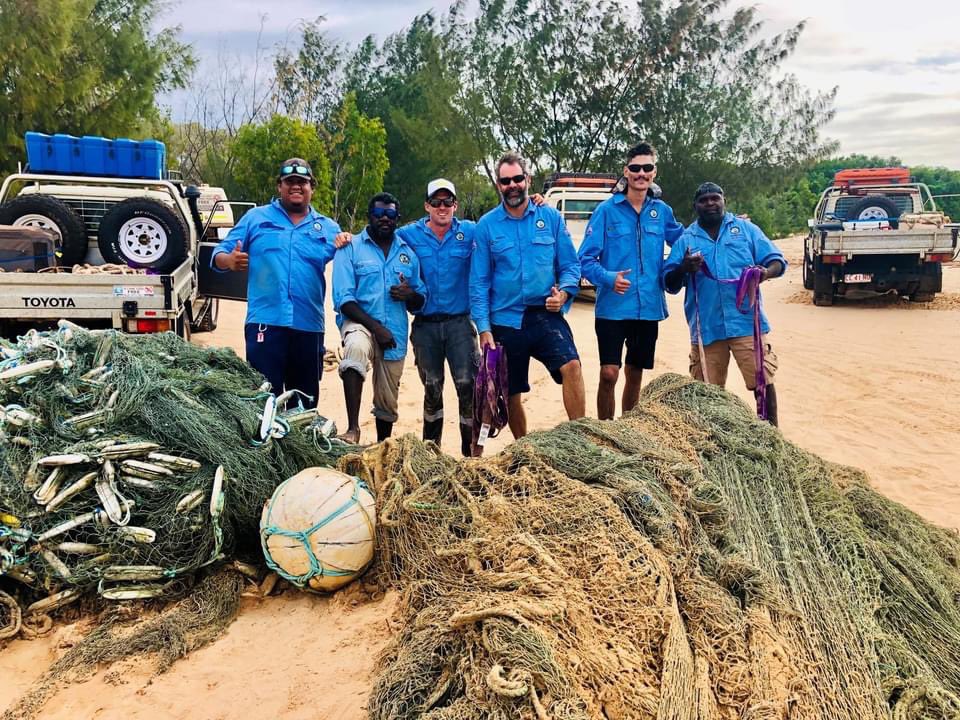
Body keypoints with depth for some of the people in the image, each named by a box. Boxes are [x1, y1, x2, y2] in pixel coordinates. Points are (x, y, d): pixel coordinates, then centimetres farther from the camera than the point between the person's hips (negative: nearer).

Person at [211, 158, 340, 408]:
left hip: (309, 326, 3)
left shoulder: (329, 228, 14)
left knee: (306, 401, 11)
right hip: (265, 323, -2)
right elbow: (219, 255, 6)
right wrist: (230, 260, -17)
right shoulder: (256, 218, 9)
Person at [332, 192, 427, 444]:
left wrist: (410, 295, -11)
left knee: (387, 402, 12)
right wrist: (375, 327, -21)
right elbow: (344, 299, -10)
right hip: (359, 321, -4)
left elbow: (420, 303, 14)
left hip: (395, 333, 4)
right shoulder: (351, 248, -2)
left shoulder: (408, 253, 11)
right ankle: (353, 429, -39)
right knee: (357, 346, -39)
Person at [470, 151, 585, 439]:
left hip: (546, 316, -1)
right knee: (511, 394, 10)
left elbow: (570, 265, 5)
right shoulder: (486, 225, 1)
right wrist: (484, 328, -5)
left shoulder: (551, 218, 2)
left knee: (571, 366, -26)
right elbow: (479, 282, 1)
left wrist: (563, 293, -15)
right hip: (505, 321, 1)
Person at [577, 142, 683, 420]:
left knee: (635, 375, 14)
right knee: (609, 374, -10)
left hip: (649, 308, 4)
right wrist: (609, 278, -24)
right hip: (612, 308, -4)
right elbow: (586, 258, -7)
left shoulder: (661, 211, 7)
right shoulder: (607, 210, -4)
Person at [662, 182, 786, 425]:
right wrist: (684, 269, -16)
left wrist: (766, 272, -17)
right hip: (706, 329, 1)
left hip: (746, 323, -1)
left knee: (763, 382, -4)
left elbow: (777, 261, 7)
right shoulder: (685, 240, 13)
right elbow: (669, 284, 6)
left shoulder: (746, 229, 11)